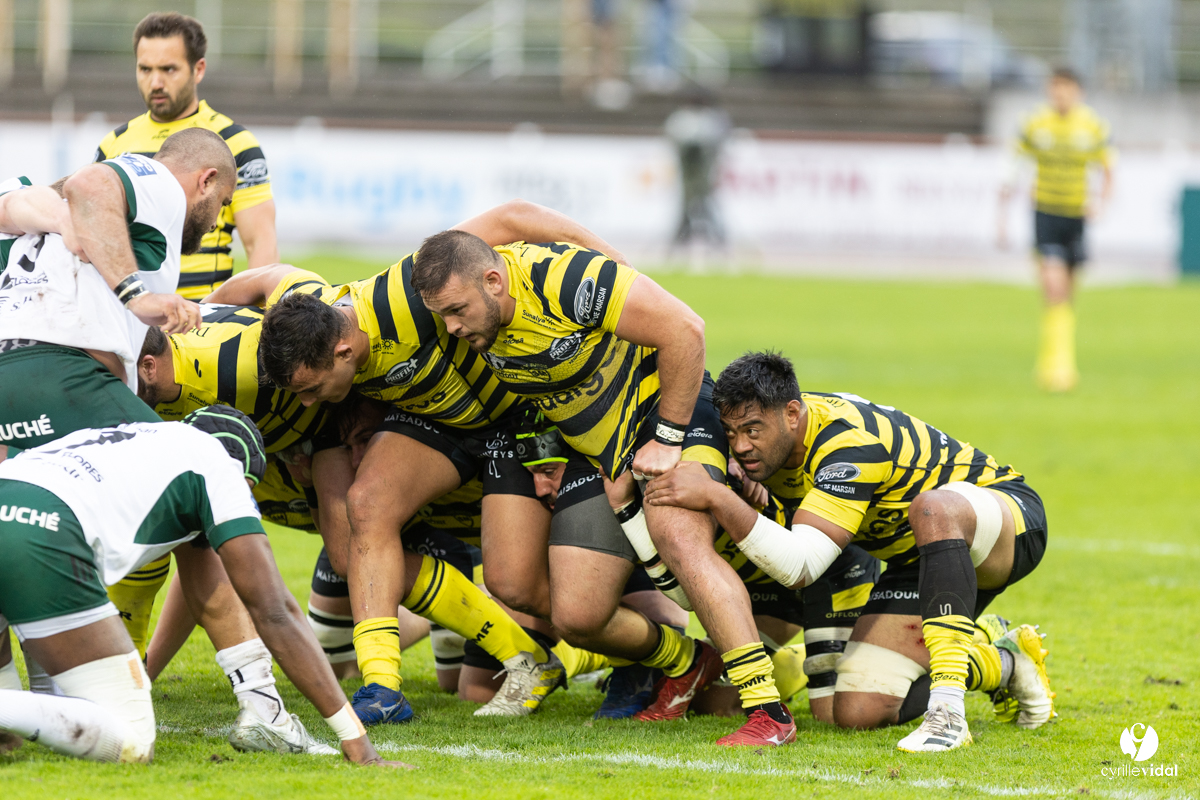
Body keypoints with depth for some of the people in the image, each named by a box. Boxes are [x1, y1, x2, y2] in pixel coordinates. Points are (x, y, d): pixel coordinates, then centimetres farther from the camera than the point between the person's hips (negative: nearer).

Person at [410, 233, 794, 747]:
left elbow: (684, 329, -27)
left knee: (678, 539, -32)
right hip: (596, 457, 7)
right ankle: (685, 665, 24)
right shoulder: (475, 320, -10)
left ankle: (768, 709, -31)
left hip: (673, 411, -7)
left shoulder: (563, 276, -30)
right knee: (576, 614, -5)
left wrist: (667, 438, -20)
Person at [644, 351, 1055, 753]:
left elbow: (799, 566, -42)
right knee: (858, 711, -10)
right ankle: (1003, 663, 15)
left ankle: (947, 711, -43)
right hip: (917, 562, 8)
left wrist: (716, 497, -45)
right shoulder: (766, 443, -9)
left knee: (932, 509, -44)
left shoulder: (850, 442, -33)